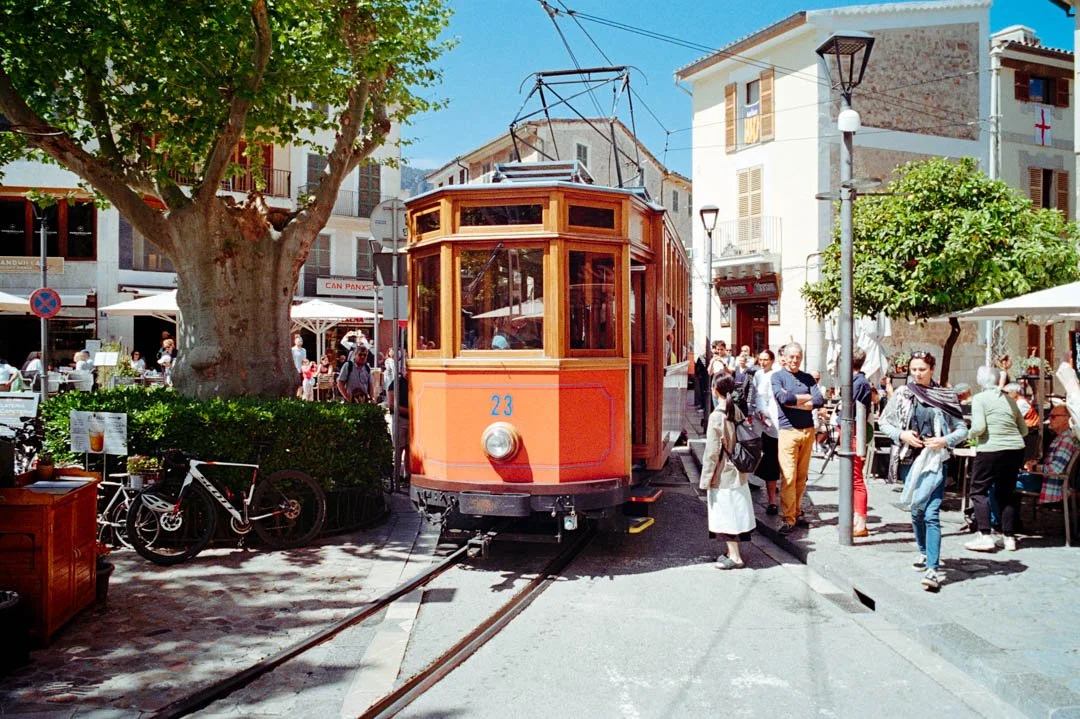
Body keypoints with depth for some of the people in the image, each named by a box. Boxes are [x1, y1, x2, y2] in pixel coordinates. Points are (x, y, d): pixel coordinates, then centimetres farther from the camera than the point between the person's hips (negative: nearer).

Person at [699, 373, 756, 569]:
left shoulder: (716, 416, -19)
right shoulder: (737, 411, 2)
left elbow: (712, 452, -17)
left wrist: (705, 479, -10)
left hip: (722, 475, -8)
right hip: (737, 472, 8)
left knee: (726, 515, 2)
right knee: (734, 514, 15)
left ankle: (735, 557, 8)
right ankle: (733, 552, 25)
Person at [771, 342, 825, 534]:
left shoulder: (808, 378, 13)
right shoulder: (778, 377, 2)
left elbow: (820, 401, -1)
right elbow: (783, 398, -16)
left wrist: (794, 402, -10)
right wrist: (807, 398, -5)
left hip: (808, 430, 4)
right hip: (788, 430, -4)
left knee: (801, 476, 9)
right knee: (788, 476, -7)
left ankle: (797, 513, 19)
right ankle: (789, 519, -3)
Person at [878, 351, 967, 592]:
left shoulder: (946, 396, 1)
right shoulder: (902, 394, 3)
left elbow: (962, 429, 5)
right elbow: (883, 422, 7)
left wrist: (945, 440, -13)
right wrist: (901, 434, -10)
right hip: (909, 460, 3)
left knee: (931, 514, -12)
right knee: (916, 511, 15)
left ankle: (932, 569, -15)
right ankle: (924, 552, 37)